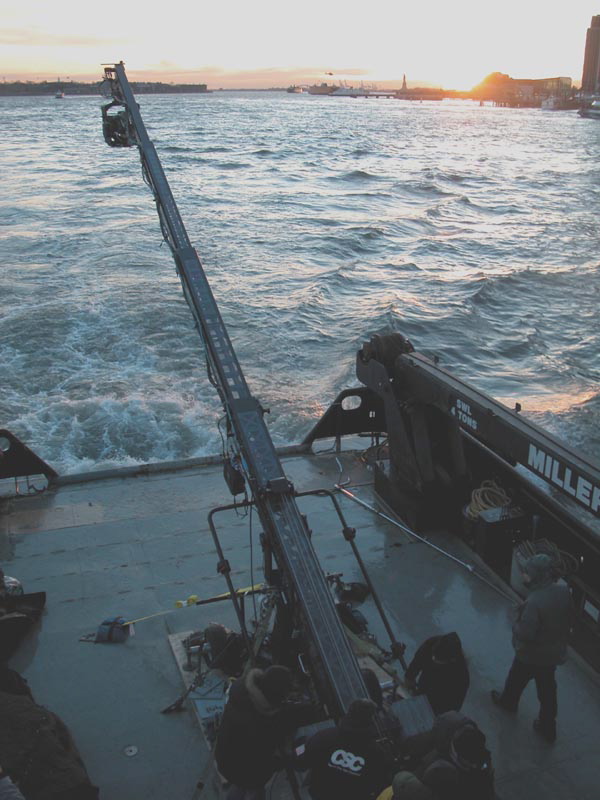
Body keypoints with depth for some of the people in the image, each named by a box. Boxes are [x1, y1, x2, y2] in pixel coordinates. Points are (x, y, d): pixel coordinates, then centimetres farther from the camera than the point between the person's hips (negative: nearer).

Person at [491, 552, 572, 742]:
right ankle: (547, 727, 35)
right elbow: (566, 620, 1)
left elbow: (525, 634, -31)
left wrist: (516, 626, -13)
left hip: (531, 655, -5)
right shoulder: (563, 591, -15)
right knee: (547, 691, 22)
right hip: (555, 652, 5)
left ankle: (508, 701, 52)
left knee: (516, 680, 25)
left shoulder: (534, 602, -37)